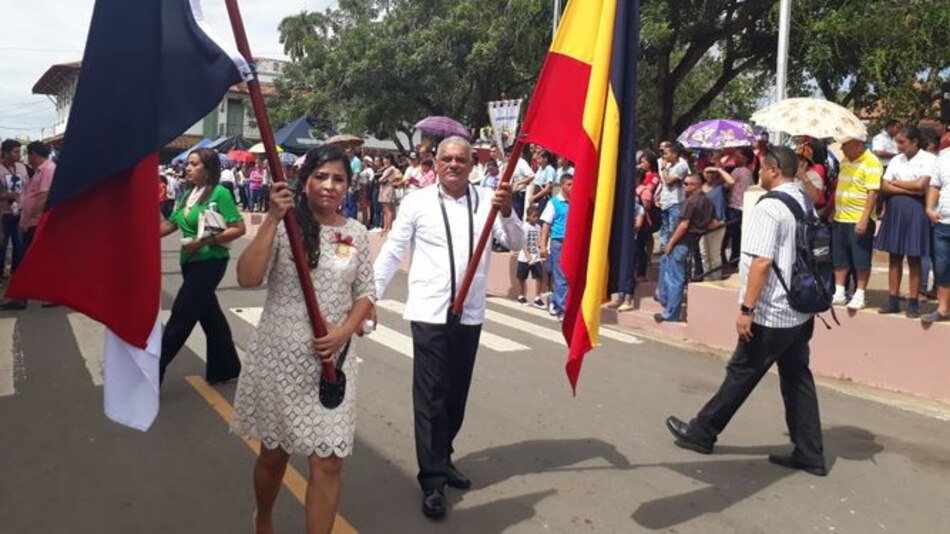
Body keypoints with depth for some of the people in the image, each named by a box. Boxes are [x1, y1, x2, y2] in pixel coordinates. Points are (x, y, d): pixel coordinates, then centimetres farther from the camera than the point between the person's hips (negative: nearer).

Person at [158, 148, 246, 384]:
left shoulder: (220, 193, -13)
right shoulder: (187, 194, 9)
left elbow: (239, 228, -16)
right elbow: (169, 225, 12)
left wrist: (206, 241, -22)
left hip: (210, 262, -8)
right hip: (190, 262, 8)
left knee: (181, 316, -3)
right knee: (209, 315, 15)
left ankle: (154, 372, 5)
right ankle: (226, 367, 28)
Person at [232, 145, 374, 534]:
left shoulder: (356, 234, 2)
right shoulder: (283, 225, -7)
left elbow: (365, 293, 6)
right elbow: (247, 278, -19)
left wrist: (344, 332, -11)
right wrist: (273, 218, -23)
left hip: (331, 360, 2)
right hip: (278, 358, -1)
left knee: (328, 461, 0)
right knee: (274, 452, 17)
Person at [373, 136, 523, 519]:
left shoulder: (487, 200, 3)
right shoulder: (417, 202, -3)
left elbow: (515, 244, -2)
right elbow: (391, 253, 0)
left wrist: (507, 212, -20)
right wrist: (370, 297, -3)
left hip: (469, 314, 3)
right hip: (429, 313, -3)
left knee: (457, 394, 15)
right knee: (431, 396, -1)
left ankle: (442, 459, 35)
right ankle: (432, 480, 9)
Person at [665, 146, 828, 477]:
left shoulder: (768, 208, -17)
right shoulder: (805, 204, 10)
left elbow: (762, 262, -23)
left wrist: (747, 308, -21)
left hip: (770, 314, -8)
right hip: (800, 311, 8)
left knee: (741, 375, 4)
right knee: (797, 378, 12)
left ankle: (701, 433, 19)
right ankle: (809, 454, 17)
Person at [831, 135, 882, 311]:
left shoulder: (871, 163, -13)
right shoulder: (845, 161, 10)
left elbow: (873, 193, -18)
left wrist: (864, 220, -23)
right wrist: (833, 211, 19)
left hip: (859, 221, -7)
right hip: (840, 219, 8)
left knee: (861, 260, 1)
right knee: (839, 258, 11)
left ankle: (859, 295, 10)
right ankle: (839, 293, 19)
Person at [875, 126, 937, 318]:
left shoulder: (928, 159, -4)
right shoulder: (896, 160, 10)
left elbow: (920, 185, -16)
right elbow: (884, 188, 1)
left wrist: (896, 183, -3)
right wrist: (910, 189, -10)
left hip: (915, 211, -5)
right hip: (894, 210, 5)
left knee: (914, 258, 0)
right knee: (894, 256, 6)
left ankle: (913, 303, 6)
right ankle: (893, 301, 12)